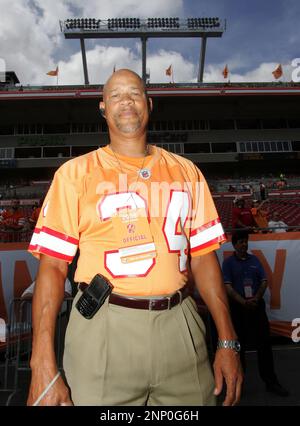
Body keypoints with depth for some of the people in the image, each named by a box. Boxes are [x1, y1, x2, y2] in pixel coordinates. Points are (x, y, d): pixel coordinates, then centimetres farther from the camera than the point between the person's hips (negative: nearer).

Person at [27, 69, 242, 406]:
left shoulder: (186, 171, 9)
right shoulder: (76, 173, 1)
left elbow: (203, 257, 7)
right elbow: (52, 266, -4)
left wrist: (227, 341, 3)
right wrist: (43, 366, -11)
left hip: (180, 326, 3)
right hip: (104, 326, -2)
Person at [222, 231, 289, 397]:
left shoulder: (255, 260, 9)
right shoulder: (228, 262, -3)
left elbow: (264, 281, 4)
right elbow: (228, 287, -10)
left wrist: (256, 298, -12)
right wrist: (244, 302, -22)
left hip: (257, 306, 3)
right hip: (238, 308, -3)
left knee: (265, 344, 6)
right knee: (239, 345, 9)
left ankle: (271, 382, 17)